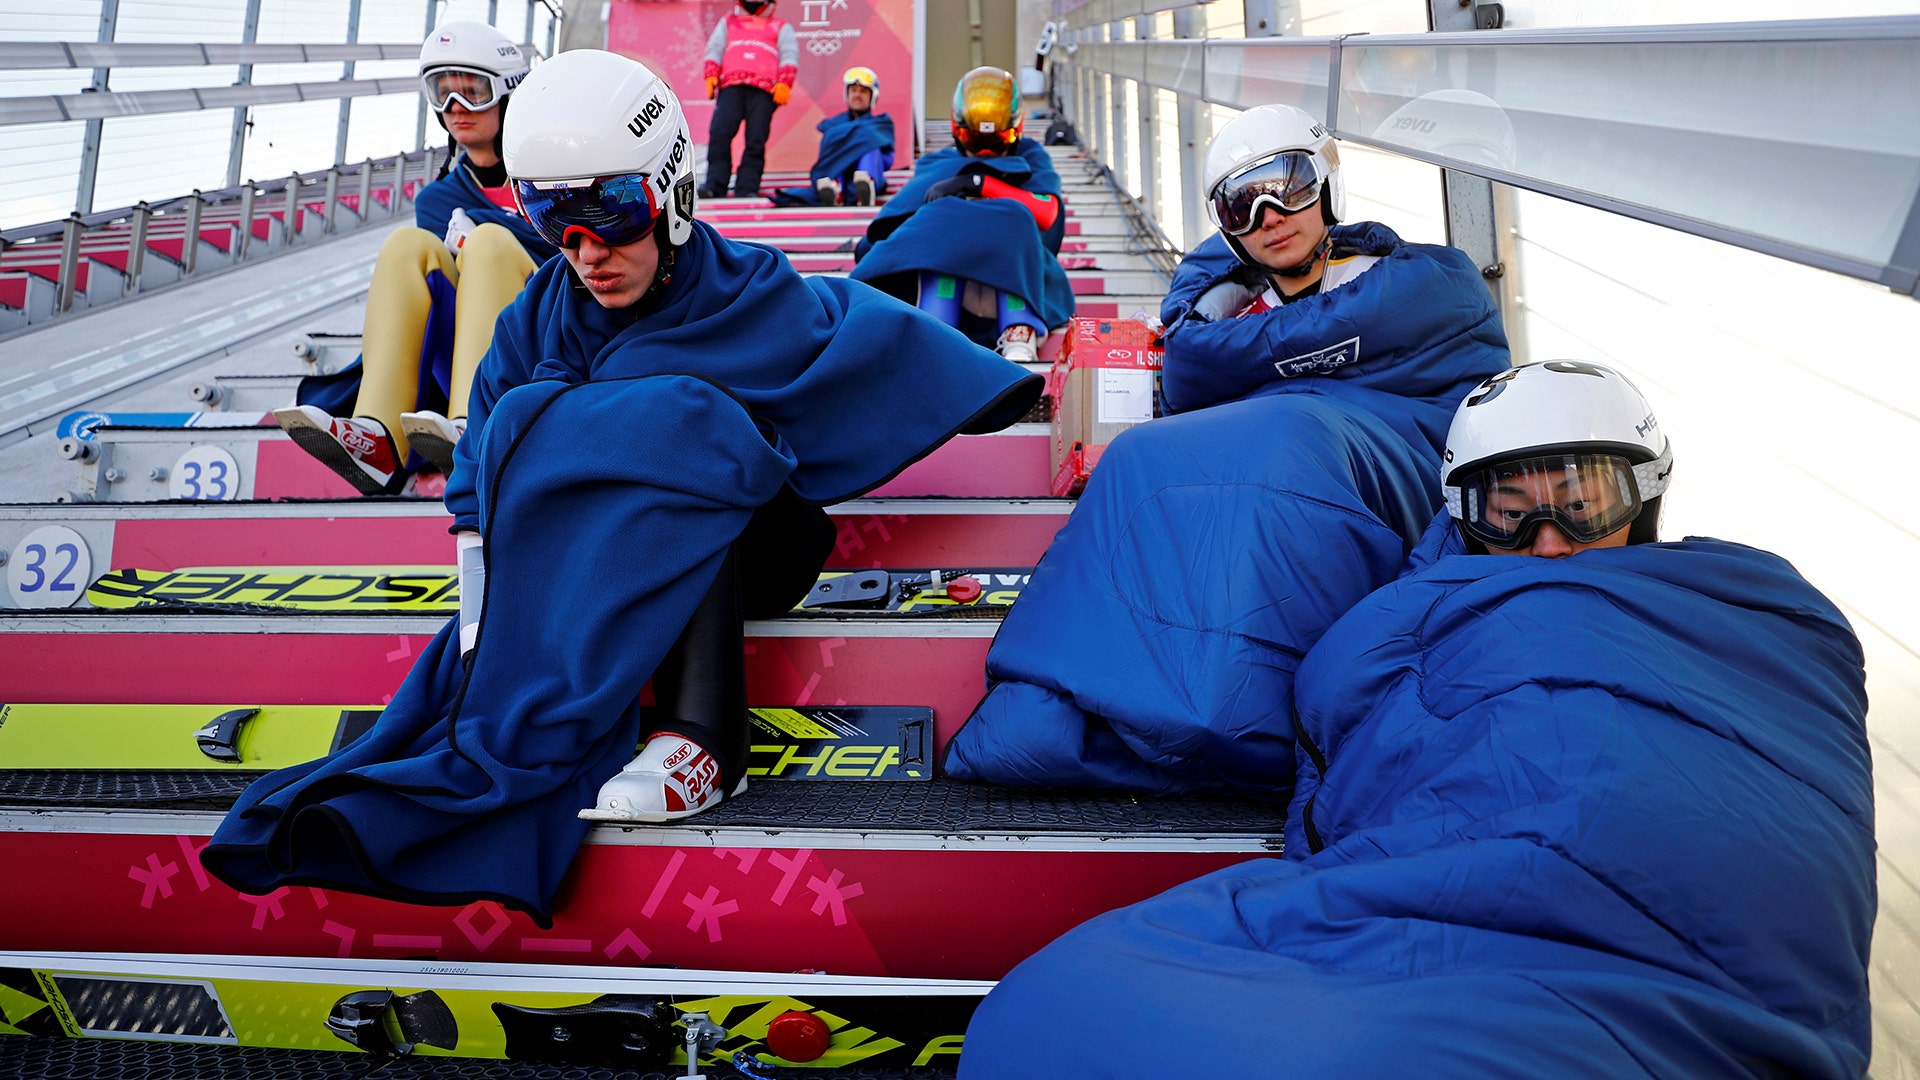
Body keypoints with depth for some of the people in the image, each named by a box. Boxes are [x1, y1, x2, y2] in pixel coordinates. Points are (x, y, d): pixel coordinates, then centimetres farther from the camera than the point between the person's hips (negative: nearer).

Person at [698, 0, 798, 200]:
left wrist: (784, 84, -6)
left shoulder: (781, 28, 27)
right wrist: (711, 75, 2)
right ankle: (714, 187, -20)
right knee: (719, 133, -17)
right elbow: (714, 49, 22)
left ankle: (747, 190, -15)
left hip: (764, 90, -1)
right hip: (731, 87, 1)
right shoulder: (727, 23, 33)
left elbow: (789, 55, 12)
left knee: (756, 140, -14)